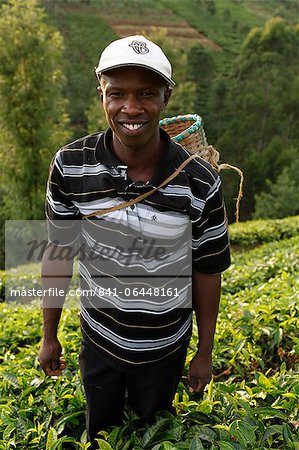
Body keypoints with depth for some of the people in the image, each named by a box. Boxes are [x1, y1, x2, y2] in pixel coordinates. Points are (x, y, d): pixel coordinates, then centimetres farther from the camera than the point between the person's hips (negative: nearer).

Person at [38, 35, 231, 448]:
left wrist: (205, 354, 0)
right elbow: (58, 251, -7)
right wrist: (49, 336, 1)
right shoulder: (70, 165, -18)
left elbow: (206, 272, -10)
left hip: (165, 348, -1)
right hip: (98, 340, 1)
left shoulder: (201, 182, -21)